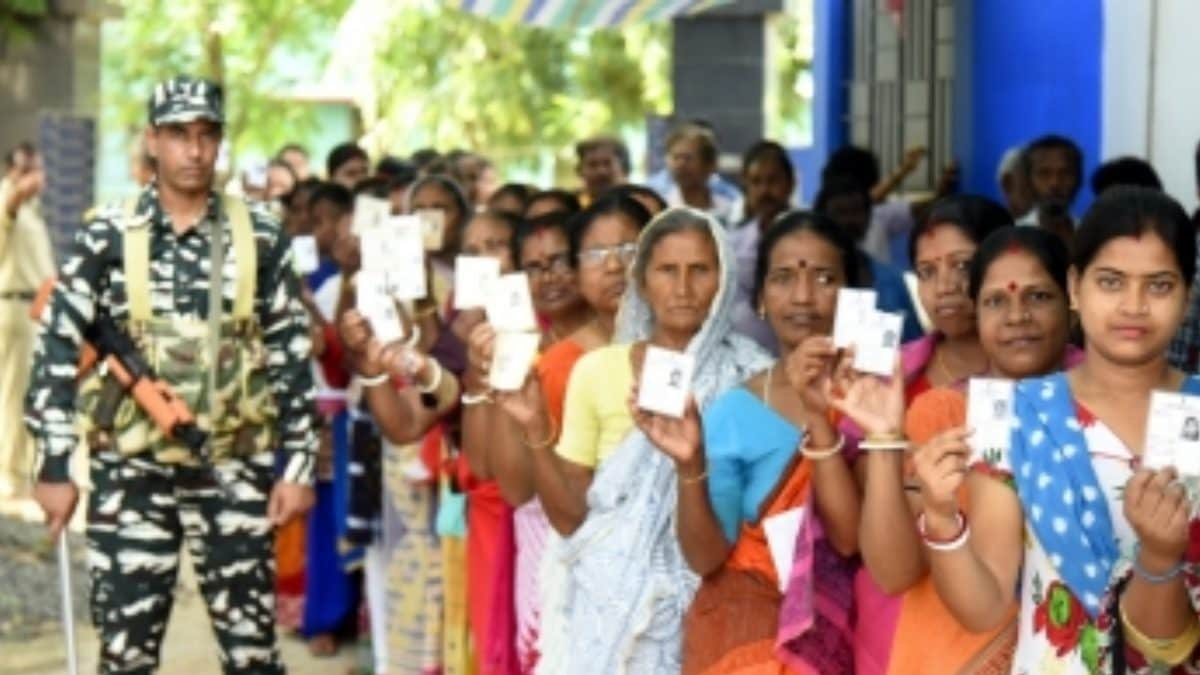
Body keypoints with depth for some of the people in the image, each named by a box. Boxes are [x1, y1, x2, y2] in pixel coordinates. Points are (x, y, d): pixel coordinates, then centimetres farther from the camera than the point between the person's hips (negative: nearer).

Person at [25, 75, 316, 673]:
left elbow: (293, 356, 3)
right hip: (131, 472, 0)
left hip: (235, 472, 0)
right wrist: (53, 466, -4)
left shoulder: (260, 238, 1)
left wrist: (298, 466, -1)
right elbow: (56, 352, 0)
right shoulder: (107, 237, -1)